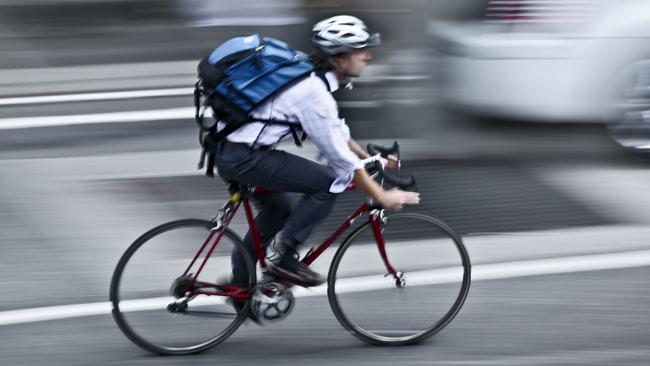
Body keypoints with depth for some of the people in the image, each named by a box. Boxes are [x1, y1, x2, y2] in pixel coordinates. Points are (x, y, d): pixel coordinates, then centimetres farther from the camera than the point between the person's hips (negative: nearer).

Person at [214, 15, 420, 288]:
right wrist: (383, 197, -11)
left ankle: (240, 285, 34)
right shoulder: (314, 93, -20)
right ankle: (285, 260, -3)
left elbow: (336, 130, 25)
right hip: (243, 157, -10)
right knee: (329, 183, -10)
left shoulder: (309, 77, 9)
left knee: (277, 210, 26)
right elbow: (340, 157, -17)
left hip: (229, 146, 10)